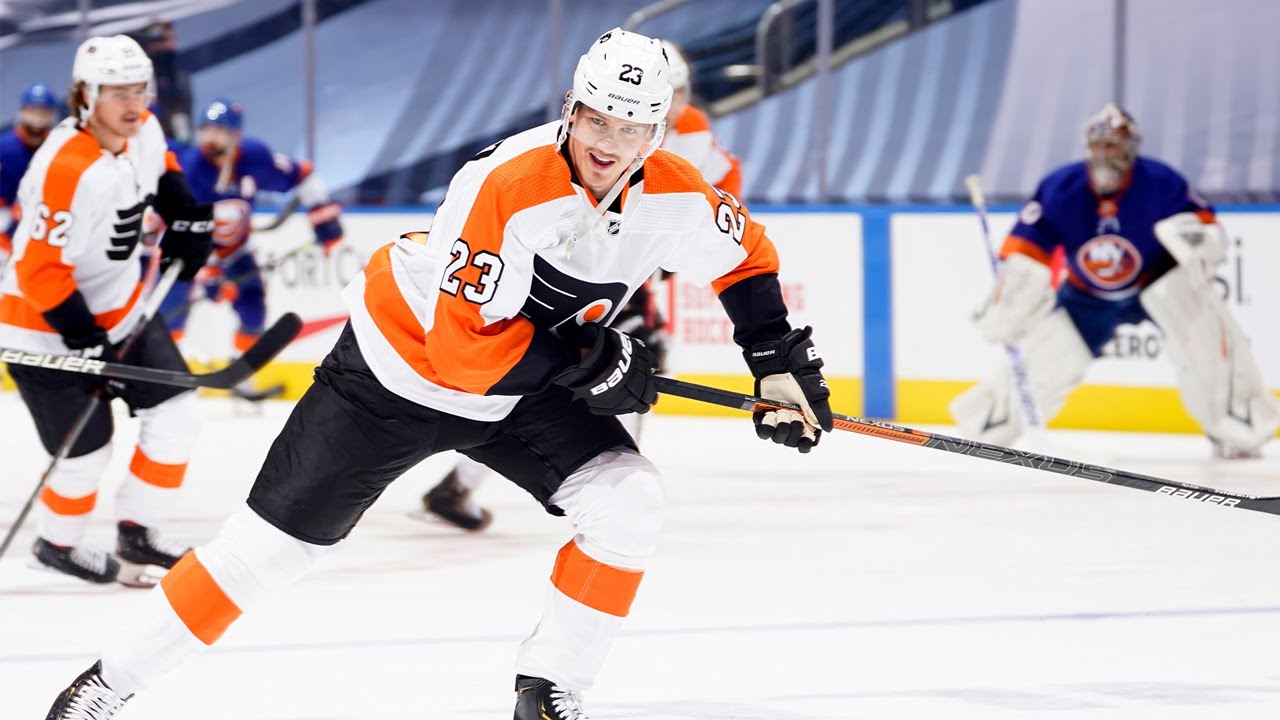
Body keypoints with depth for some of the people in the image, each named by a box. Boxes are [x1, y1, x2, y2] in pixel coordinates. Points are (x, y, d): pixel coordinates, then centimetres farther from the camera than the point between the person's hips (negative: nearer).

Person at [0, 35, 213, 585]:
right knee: (87, 451, 0)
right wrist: (88, 344, -27)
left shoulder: (143, 130, -7)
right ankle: (56, 542, 28)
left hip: (119, 308, 8)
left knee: (176, 416, 4)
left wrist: (185, 219, 10)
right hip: (46, 328, -8)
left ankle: (137, 533, 19)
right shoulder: (68, 168, -32)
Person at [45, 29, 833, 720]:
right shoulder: (508, 187, -35)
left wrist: (782, 363, 0)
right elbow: (466, 348, -35)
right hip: (404, 363, -5)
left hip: (528, 386, 5)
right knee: (277, 537, -3)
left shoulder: (674, 196, -16)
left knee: (627, 502, -15)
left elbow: (746, 257, 7)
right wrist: (591, 360, -29)